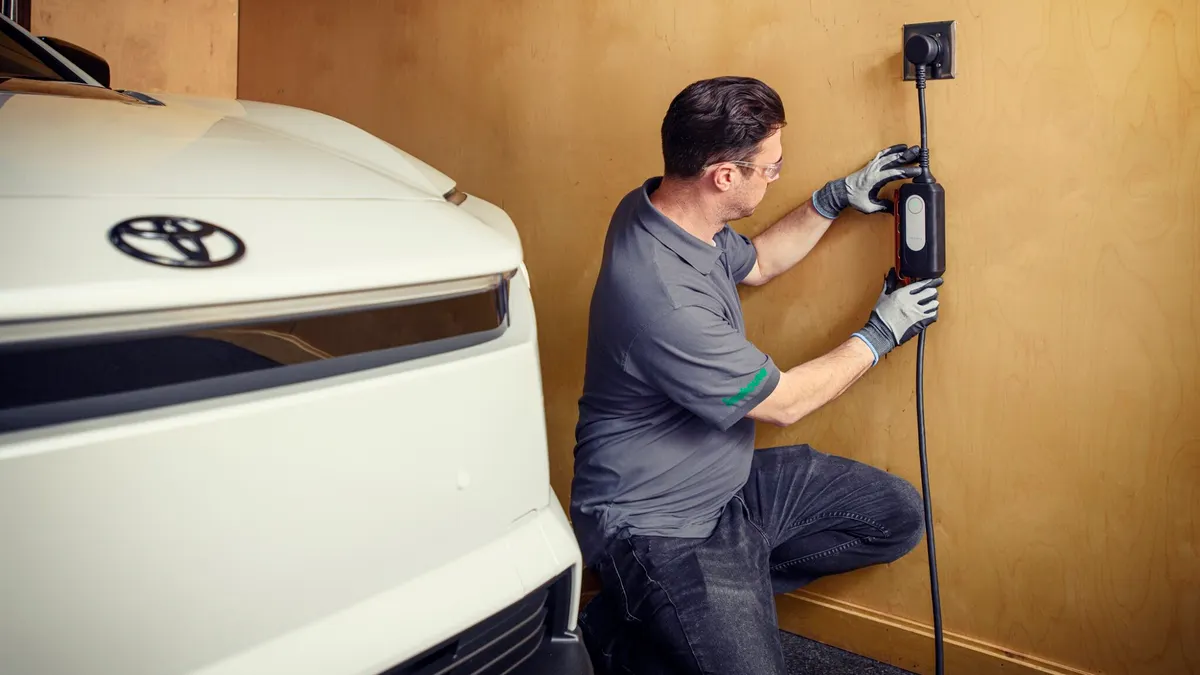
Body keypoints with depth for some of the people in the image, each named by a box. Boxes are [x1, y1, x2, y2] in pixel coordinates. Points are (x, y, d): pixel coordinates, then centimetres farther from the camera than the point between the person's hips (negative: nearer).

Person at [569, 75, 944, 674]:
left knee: (896, 516, 6)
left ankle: (733, 584, 10)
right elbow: (784, 402, -18)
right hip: (657, 524, -9)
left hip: (729, 478, 9)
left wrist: (835, 199, 9)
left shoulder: (660, 207, -5)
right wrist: (880, 334, -4)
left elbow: (753, 264, 18)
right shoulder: (663, 296, -33)